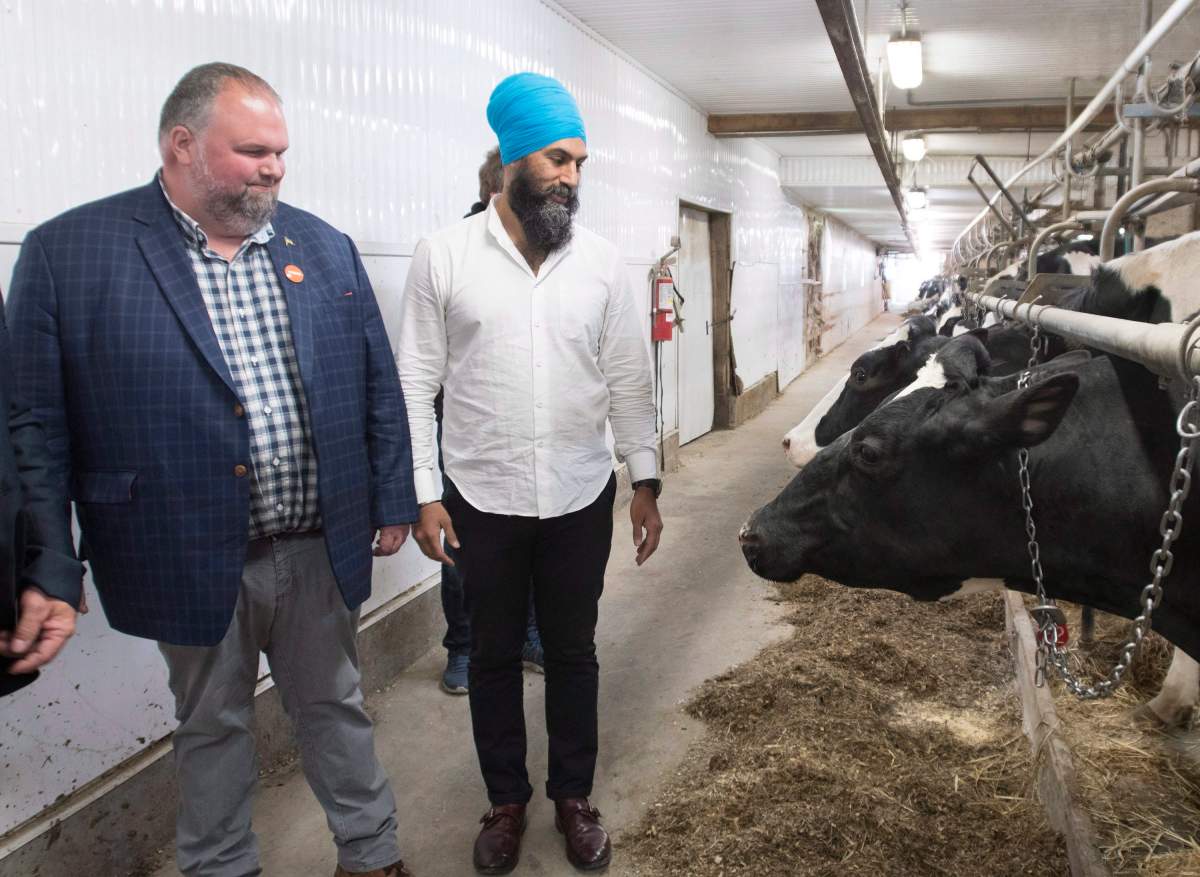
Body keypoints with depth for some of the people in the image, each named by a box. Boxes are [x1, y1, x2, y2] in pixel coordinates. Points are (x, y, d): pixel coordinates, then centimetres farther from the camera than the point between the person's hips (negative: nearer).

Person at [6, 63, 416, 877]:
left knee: (336, 707, 19)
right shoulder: (67, 253, -9)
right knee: (212, 727, 18)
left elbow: (379, 386, 6)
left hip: (322, 550, 3)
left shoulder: (325, 248, 2)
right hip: (193, 560, -2)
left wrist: (392, 501, 6)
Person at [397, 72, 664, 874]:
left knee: (573, 652, 14)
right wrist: (423, 492, -7)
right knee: (495, 655, 14)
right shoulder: (444, 256, -6)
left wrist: (646, 481, 2)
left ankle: (574, 796, 34)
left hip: (581, 498, 1)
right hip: (483, 500, -1)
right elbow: (416, 384, -4)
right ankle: (507, 800, 34)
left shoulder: (603, 263, -1)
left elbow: (630, 382, 4)